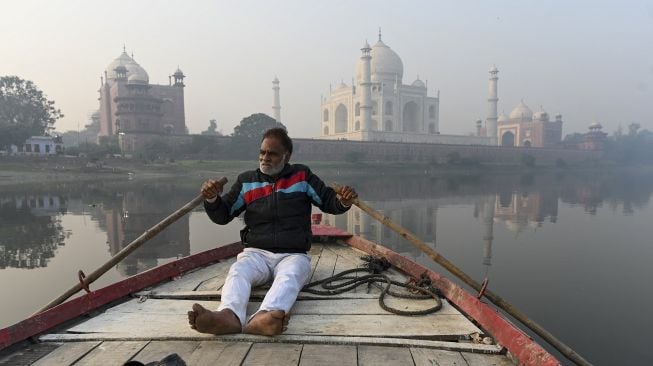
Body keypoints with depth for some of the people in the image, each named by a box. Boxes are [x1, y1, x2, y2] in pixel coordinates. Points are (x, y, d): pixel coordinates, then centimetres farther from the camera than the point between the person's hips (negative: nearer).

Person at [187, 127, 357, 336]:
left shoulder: (302, 176, 7)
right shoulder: (246, 180, 11)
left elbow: (329, 203, 8)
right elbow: (222, 216, 13)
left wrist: (344, 201, -15)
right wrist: (211, 199, -8)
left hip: (294, 255, -2)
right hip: (256, 252, 2)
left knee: (290, 275, -36)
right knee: (237, 272, -31)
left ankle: (264, 318, -64)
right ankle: (229, 316, -59)